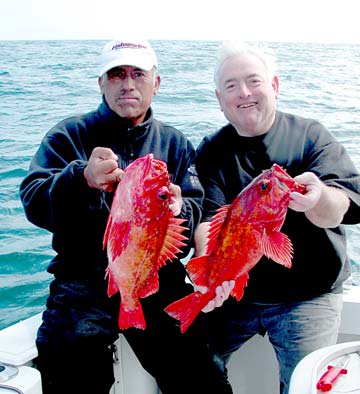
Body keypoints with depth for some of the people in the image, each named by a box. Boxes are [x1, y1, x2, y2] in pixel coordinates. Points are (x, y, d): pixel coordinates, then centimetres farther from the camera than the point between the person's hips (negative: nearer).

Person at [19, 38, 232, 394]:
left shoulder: (175, 144, 15)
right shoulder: (70, 134, 7)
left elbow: (198, 215, 6)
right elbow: (33, 201, -7)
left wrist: (179, 211, -19)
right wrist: (83, 179, -27)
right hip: (84, 281, -1)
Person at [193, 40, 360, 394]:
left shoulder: (310, 136, -4)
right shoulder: (211, 152, 2)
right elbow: (208, 218, -12)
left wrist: (317, 200, -42)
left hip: (307, 294, -1)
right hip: (232, 292, 2)